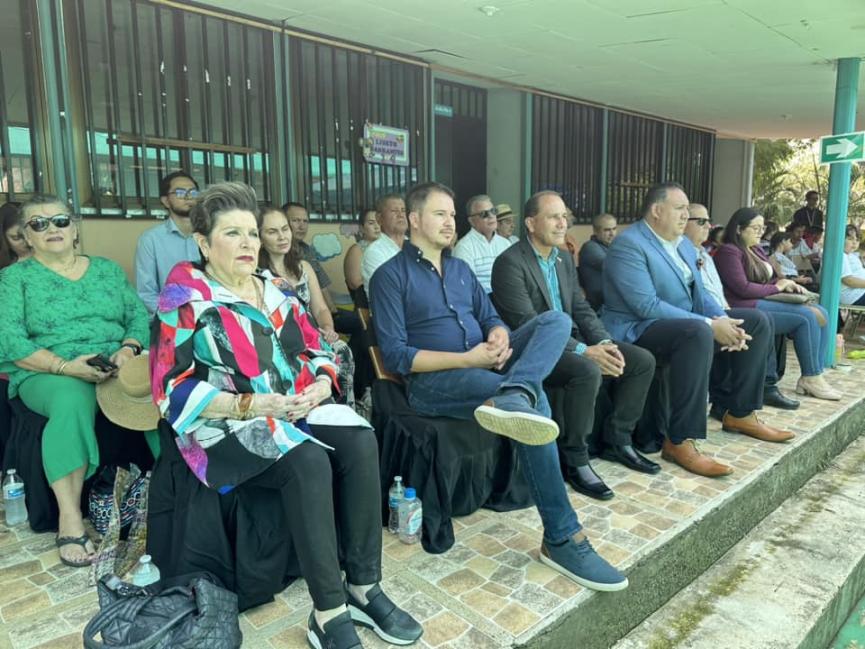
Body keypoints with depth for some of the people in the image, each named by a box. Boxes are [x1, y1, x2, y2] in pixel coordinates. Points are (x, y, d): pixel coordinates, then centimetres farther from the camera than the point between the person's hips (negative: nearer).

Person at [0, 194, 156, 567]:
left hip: (116, 367, 3)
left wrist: (128, 349, -13)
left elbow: (139, 316, 9)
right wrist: (65, 366, -19)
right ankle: (70, 519, -33)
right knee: (72, 402, -39)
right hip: (47, 374, -2)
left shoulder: (107, 269, 16)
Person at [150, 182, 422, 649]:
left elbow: (319, 350, 16)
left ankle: (364, 588, -13)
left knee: (360, 442, -23)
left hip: (297, 410, 6)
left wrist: (320, 386, -7)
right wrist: (253, 405, -22)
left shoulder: (276, 292, 13)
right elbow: (173, 391, -12)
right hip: (227, 425, -5)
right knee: (310, 462, -33)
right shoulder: (186, 300, -5)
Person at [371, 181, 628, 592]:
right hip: (434, 380, -7)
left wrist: (500, 334, -9)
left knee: (557, 321, -15)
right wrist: (467, 359, -19)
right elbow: (395, 356, -10)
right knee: (534, 401, -29)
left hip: (485, 366, 7)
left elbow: (490, 316, 19)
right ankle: (562, 538, -21)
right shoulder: (391, 276, -1)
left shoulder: (460, 269, 22)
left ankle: (511, 398, -46)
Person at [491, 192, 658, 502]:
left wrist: (604, 343, -10)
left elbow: (582, 310, 10)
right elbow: (527, 324, -23)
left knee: (642, 360, -1)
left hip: (570, 341, 9)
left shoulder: (563, 263, 13)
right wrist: (584, 350, -27)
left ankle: (617, 440, 12)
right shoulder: (510, 263, -14)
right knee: (587, 370, -34)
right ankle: (573, 459, -15)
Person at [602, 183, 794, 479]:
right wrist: (710, 325, -25)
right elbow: (647, 306, -25)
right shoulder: (628, 245, -17)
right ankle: (679, 442, -32)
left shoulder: (683, 243, 12)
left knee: (755, 321, 5)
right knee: (698, 333, -37)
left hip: (686, 324, 10)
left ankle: (739, 413, 13)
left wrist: (724, 320, -9)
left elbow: (699, 292, 12)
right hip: (637, 330, -9)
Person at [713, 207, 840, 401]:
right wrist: (777, 287, -4)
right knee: (806, 317, -20)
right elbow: (742, 288, -16)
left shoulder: (756, 250, 22)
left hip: (766, 301, 9)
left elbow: (768, 281, 22)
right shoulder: (728, 251, -7)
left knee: (820, 313, -6)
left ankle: (813, 376, -9)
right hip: (748, 306, -9)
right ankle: (811, 378, -9)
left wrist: (788, 285, 0)